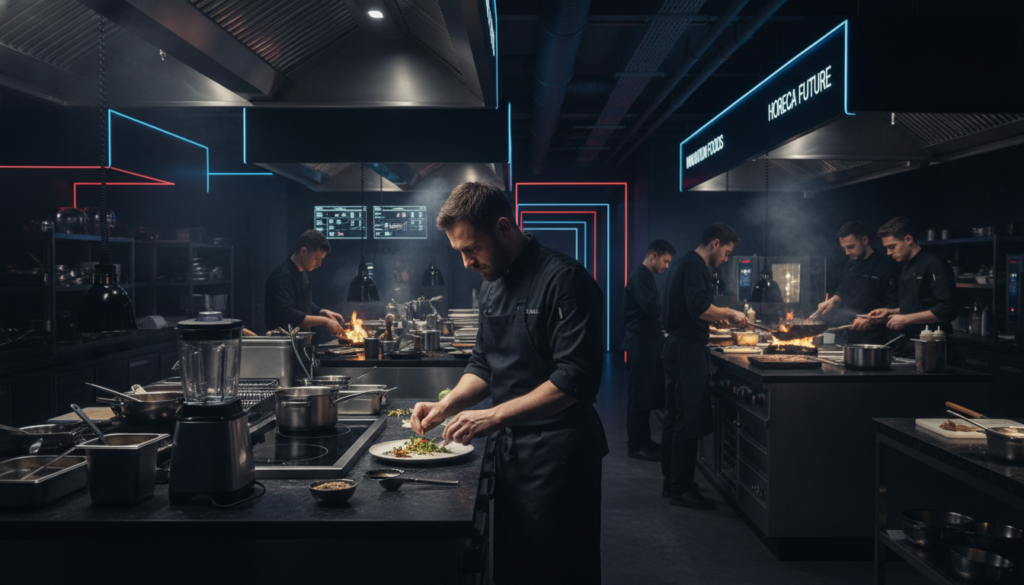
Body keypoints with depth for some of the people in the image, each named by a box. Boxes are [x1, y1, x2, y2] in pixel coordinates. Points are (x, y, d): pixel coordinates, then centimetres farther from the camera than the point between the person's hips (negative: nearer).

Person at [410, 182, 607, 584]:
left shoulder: (563, 279, -18)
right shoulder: (492, 284, 9)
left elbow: (575, 379, -24)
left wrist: (496, 415, -25)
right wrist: (446, 406, 1)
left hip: (557, 456, -8)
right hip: (512, 448, 8)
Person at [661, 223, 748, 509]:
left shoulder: (682, 263, 19)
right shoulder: (694, 266, -13)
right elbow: (699, 307, -25)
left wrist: (717, 316, 22)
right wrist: (730, 313, -12)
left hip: (677, 347, 11)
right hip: (688, 349, -11)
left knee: (674, 419, 14)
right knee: (689, 422, -7)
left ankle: (671, 483, 22)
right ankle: (681, 489, -1)